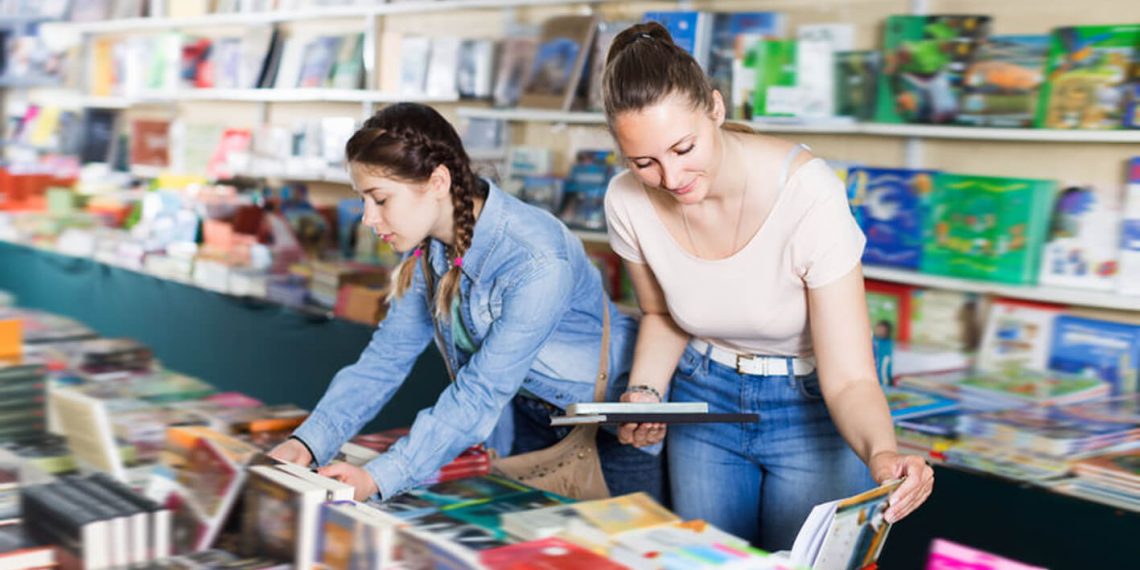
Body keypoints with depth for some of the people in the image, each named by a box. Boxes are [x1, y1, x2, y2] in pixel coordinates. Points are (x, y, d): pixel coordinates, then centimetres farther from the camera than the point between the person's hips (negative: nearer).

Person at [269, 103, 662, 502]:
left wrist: (379, 477, -38)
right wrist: (307, 443, -20)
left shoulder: (537, 261, -33)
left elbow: (482, 393, -33)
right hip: (525, 416, 6)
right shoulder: (428, 247, -9)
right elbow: (386, 357, -8)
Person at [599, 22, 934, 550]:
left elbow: (848, 380, -29)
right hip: (705, 398, 3)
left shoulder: (807, 194, -31)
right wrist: (644, 394, -16)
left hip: (810, 404, -3)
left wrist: (880, 450, -50)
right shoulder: (628, 202, -19)